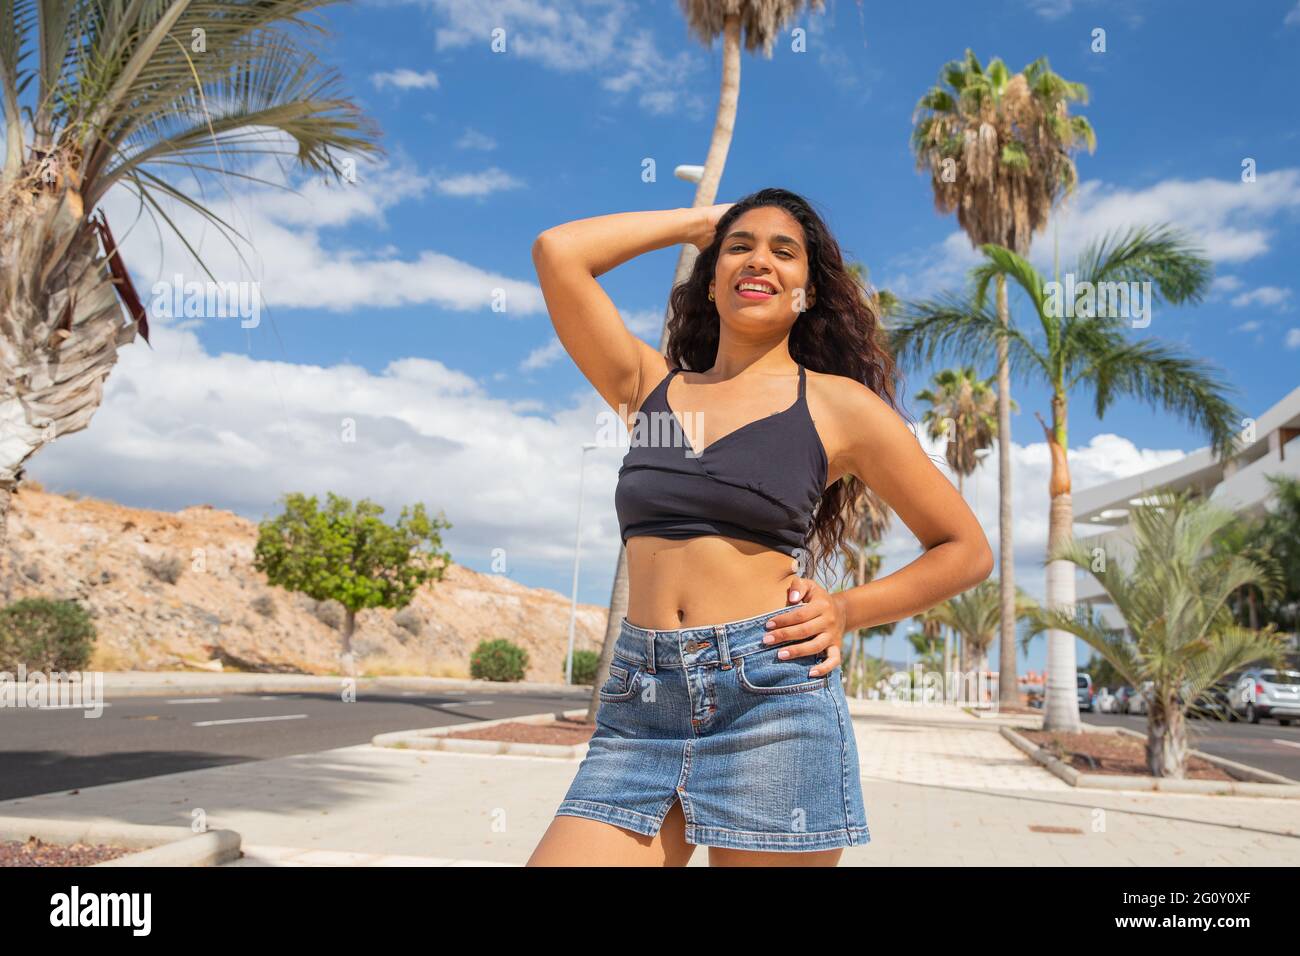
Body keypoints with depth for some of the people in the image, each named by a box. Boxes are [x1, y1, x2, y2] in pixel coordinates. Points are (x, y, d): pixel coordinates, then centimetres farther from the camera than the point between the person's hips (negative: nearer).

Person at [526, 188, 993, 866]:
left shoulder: (838, 404, 5)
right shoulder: (649, 385, 13)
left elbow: (966, 550, 10)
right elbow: (557, 251, 6)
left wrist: (845, 610, -2)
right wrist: (696, 221, 16)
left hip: (771, 703, -2)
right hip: (637, 709, 3)